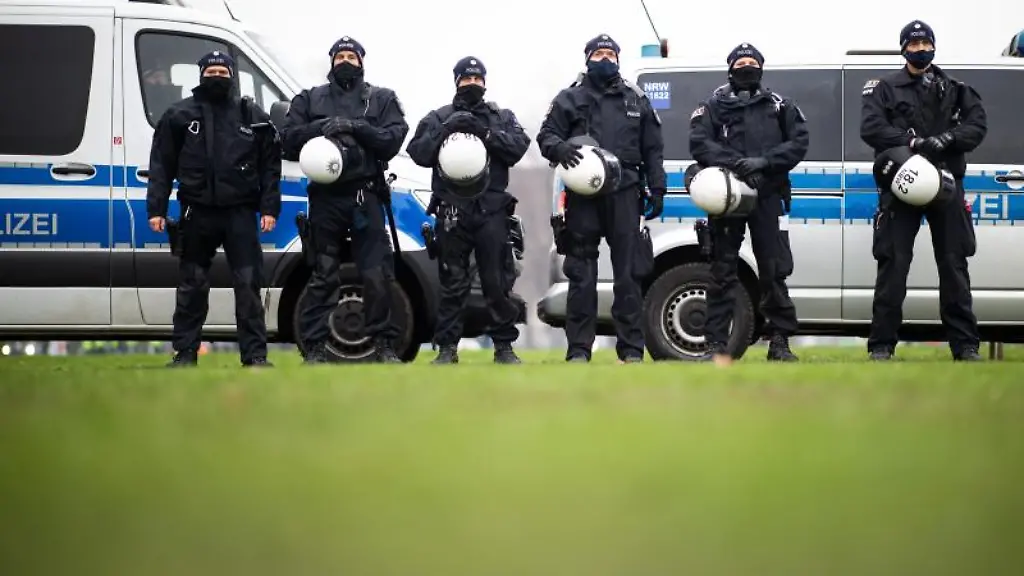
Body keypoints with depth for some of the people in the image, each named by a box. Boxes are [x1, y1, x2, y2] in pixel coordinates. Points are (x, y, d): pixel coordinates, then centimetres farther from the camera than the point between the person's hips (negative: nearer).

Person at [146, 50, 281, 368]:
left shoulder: (253, 116, 8)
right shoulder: (180, 115, 6)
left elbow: (270, 166, 8)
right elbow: (161, 165, 6)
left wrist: (269, 208, -1)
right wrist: (156, 208, -1)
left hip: (240, 214, 0)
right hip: (197, 214, 0)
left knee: (248, 285, -2)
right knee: (191, 286, 5)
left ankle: (255, 354, 1)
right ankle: (185, 352, 12)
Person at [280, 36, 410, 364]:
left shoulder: (382, 99, 13)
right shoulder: (310, 99, 16)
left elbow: (394, 138, -1)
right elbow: (288, 139, 5)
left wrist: (357, 127, -14)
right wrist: (320, 128, -12)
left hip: (366, 198, 0)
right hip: (325, 197, 1)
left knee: (377, 275, -4)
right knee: (323, 275, 1)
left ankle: (384, 346, 4)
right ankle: (314, 348, 2)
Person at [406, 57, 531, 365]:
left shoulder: (502, 117, 13)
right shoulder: (438, 118, 12)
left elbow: (518, 147, -3)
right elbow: (418, 152, -1)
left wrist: (486, 133, -15)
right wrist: (446, 131, -14)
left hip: (491, 209, 0)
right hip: (452, 210, 0)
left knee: (497, 281, 1)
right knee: (452, 282, 2)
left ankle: (504, 345, 8)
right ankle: (447, 347, 6)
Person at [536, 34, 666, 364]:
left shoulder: (636, 101, 15)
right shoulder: (570, 99, 9)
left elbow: (653, 149, 16)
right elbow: (546, 136, 6)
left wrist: (656, 189, 8)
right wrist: (559, 147, -17)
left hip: (624, 194, 1)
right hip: (583, 197, -1)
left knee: (627, 273, 2)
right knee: (581, 274, -1)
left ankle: (631, 349, 5)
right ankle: (579, 349, 2)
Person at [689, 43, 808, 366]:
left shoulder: (779, 107, 14)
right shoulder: (713, 107, 10)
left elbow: (799, 141, 4)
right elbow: (699, 143, -4)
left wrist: (766, 161, -12)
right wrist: (735, 162, -18)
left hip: (767, 195, 1)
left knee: (773, 269, 0)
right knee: (723, 270, 0)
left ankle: (779, 341, 4)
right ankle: (716, 345, 2)